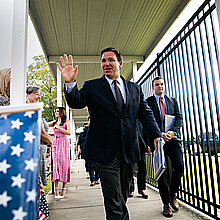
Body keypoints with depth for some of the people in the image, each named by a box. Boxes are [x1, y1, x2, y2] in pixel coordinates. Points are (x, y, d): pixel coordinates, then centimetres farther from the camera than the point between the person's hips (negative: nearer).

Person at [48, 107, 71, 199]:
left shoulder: (66, 122, 3)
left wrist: (58, 128, -13)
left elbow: (69, 132, -10)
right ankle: (56, 190, -2)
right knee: (55, 164, -3)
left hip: (64, 144, -4)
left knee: (64, 164, -4)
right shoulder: (54, 122, 17)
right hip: (55, 143, 4)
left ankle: (63, 189, 4)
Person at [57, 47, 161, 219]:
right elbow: (76, 102, -9)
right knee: (114, 201, 2)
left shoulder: (135, 89, 11)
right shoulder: (92, 86, 3)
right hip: (105, 152, -3)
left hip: (129, 151, 4)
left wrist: (157, 135, -7)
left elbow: (145, 113, 6)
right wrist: (70, 83, -28)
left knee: (122, 197, 19)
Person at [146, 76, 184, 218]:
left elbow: (179, 117, 8)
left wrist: (173, 132, -10)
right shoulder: (148, 102, 6)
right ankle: (166, 203, 15)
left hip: (173, 138, 3)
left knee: (179, 166, -9)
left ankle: (172, 193, 20)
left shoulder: (173, 101, 17)